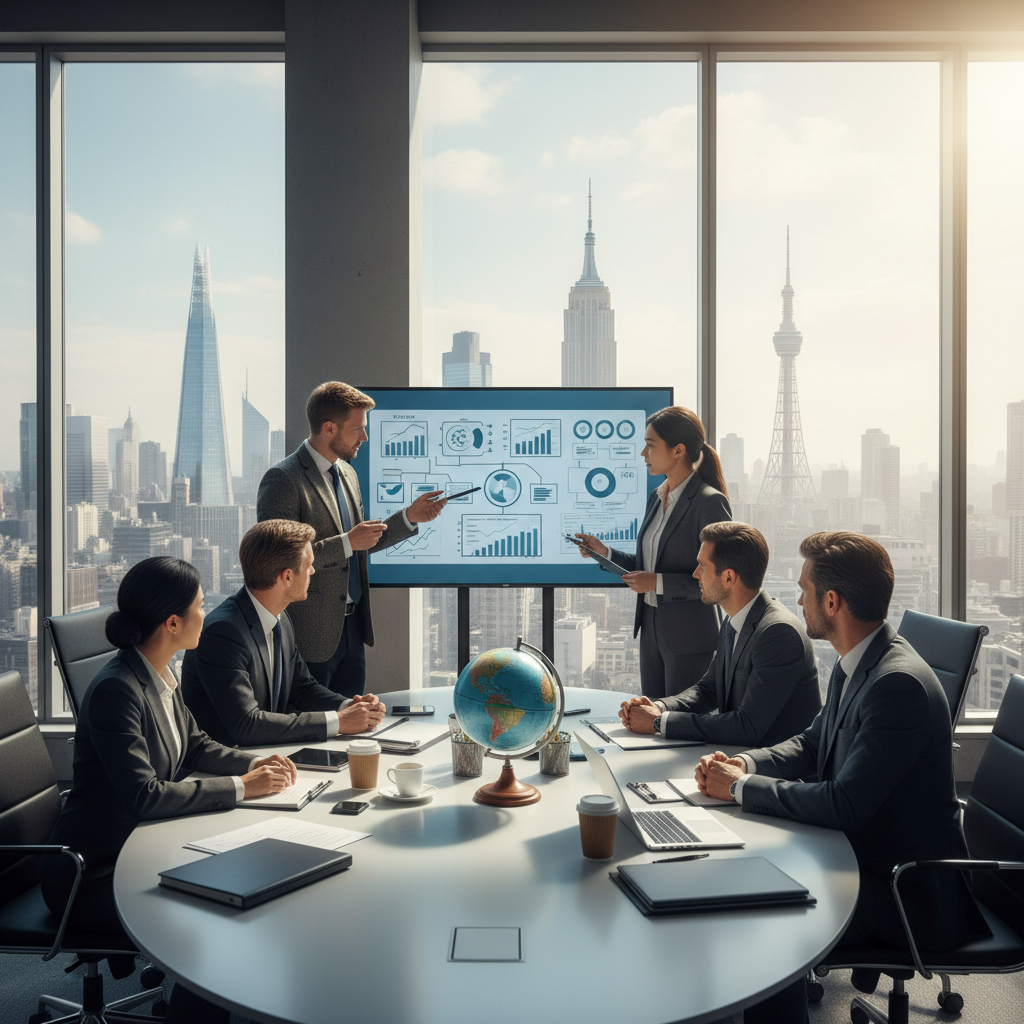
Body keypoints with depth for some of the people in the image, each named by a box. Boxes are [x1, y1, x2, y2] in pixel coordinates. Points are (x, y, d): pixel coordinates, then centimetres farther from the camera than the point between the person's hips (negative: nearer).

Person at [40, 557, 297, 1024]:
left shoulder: (161, 675, 2)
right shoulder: (115, 690, -26)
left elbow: (194, 745, 14)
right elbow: (144, 794, -30)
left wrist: (253, 763, -3)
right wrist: (239, 787, -25)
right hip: (94, 877, -9)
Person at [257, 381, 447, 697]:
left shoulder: (347, 474, 12)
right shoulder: (283, 479, -15)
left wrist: (409, 517, 8)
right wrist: (347, 543, -23)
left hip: (351, 627, 8)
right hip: (311, 635, -8)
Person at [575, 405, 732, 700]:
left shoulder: (709, 502, -16)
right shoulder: (657, 496, 10)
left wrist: (658, 583, -21)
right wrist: (604, 553, 6)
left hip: (689, 636, -8)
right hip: (651, 629, 8)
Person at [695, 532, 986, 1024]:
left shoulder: (900, 683, -27)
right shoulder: (855, 664, 3)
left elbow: (844, 805, -28)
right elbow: (812, 742, 15)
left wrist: (741, 788, -18)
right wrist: (745, 765, -4)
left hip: (910, 891, -9)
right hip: (864, 854, 9)